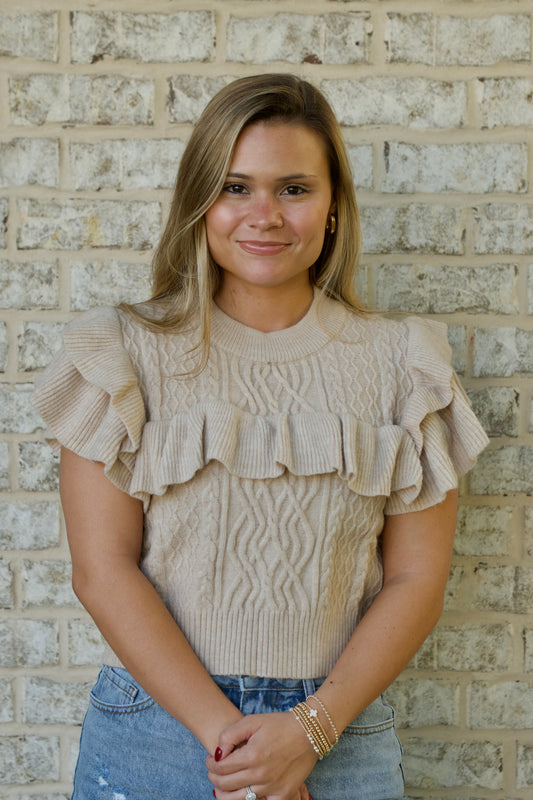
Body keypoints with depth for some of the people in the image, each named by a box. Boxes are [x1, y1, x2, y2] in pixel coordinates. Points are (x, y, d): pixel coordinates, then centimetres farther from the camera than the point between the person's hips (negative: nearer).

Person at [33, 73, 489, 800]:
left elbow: (417, 580, -1)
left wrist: (311, 729, -12)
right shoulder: (129, 356, -3)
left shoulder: (399, 366, 0)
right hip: (155, 727, 0)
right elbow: (102, 570, -8)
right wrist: (226, 732, -14)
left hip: (339, 735, 1)